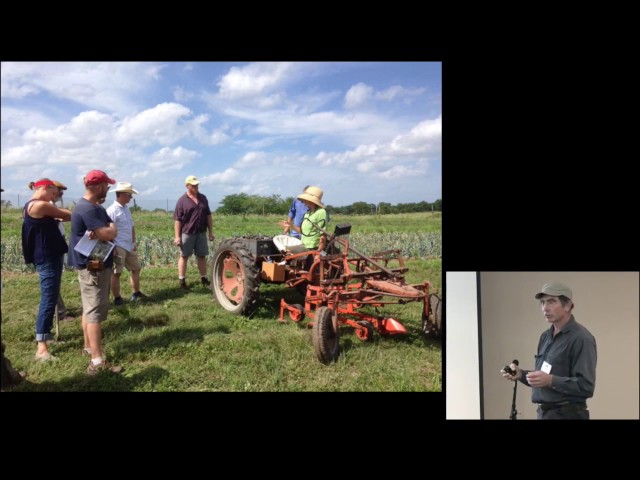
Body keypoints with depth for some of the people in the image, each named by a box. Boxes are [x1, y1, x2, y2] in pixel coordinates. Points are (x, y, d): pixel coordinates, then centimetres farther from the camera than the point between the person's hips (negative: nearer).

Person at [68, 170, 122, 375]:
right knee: (95, 312, -11)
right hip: (93, 266, -11)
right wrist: (110, 227, -6)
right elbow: (109, 233, -28)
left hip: (98, 264, 11)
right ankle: (97, 362, -10)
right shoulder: (87, 209, -21)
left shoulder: (96, 207, 13)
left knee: (89, 309, 19)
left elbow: (111, 230, 6)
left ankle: (88, 347, 32)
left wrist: (103, 231, -16)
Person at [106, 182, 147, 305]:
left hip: (129, 246, 9)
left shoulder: (126, 208, 10)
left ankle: (136, 293, 29)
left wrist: (134, 242, 15)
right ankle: (117, 298, 11)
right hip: (118, 247, -9)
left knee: (136, 268, 15)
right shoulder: (112, 210, -16)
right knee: (116, 273, 2)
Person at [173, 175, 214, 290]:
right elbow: (177, 220, -7)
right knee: (184, 256, 5)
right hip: (186, 233, -4)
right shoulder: (182, 200, -6)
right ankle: (182, 281, 11)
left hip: (201, 233, 4)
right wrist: (177, 236, -12)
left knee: (202, 256, 10)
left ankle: (204, 278, 21)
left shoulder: (203, 198, 8)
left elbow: (208, 216, 13)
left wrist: (211, 232, 8)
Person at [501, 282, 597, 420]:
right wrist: (521, 374, -1)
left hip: (567, 414, -7)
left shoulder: (581, 338, -16)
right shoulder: (545, 336, 9)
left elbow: (586, 386, -22)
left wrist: (551, 380, -31)